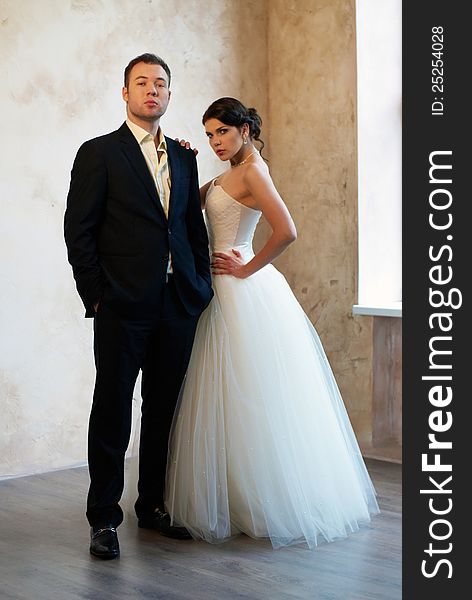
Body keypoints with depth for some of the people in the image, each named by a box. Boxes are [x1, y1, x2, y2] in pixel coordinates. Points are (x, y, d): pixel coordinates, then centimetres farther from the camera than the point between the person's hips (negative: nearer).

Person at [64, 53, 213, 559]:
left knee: (164, 409, 11)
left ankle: (153, 505, 24)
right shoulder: (99, 153, 0)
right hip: (124, 307, -5)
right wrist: (95, 295, -8)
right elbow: (78, 230, -3)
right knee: (112, 411, 1)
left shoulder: (183, 157, 15)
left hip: (178, 305, 5)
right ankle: (103, 518, 10)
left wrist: (202, 285, 8)